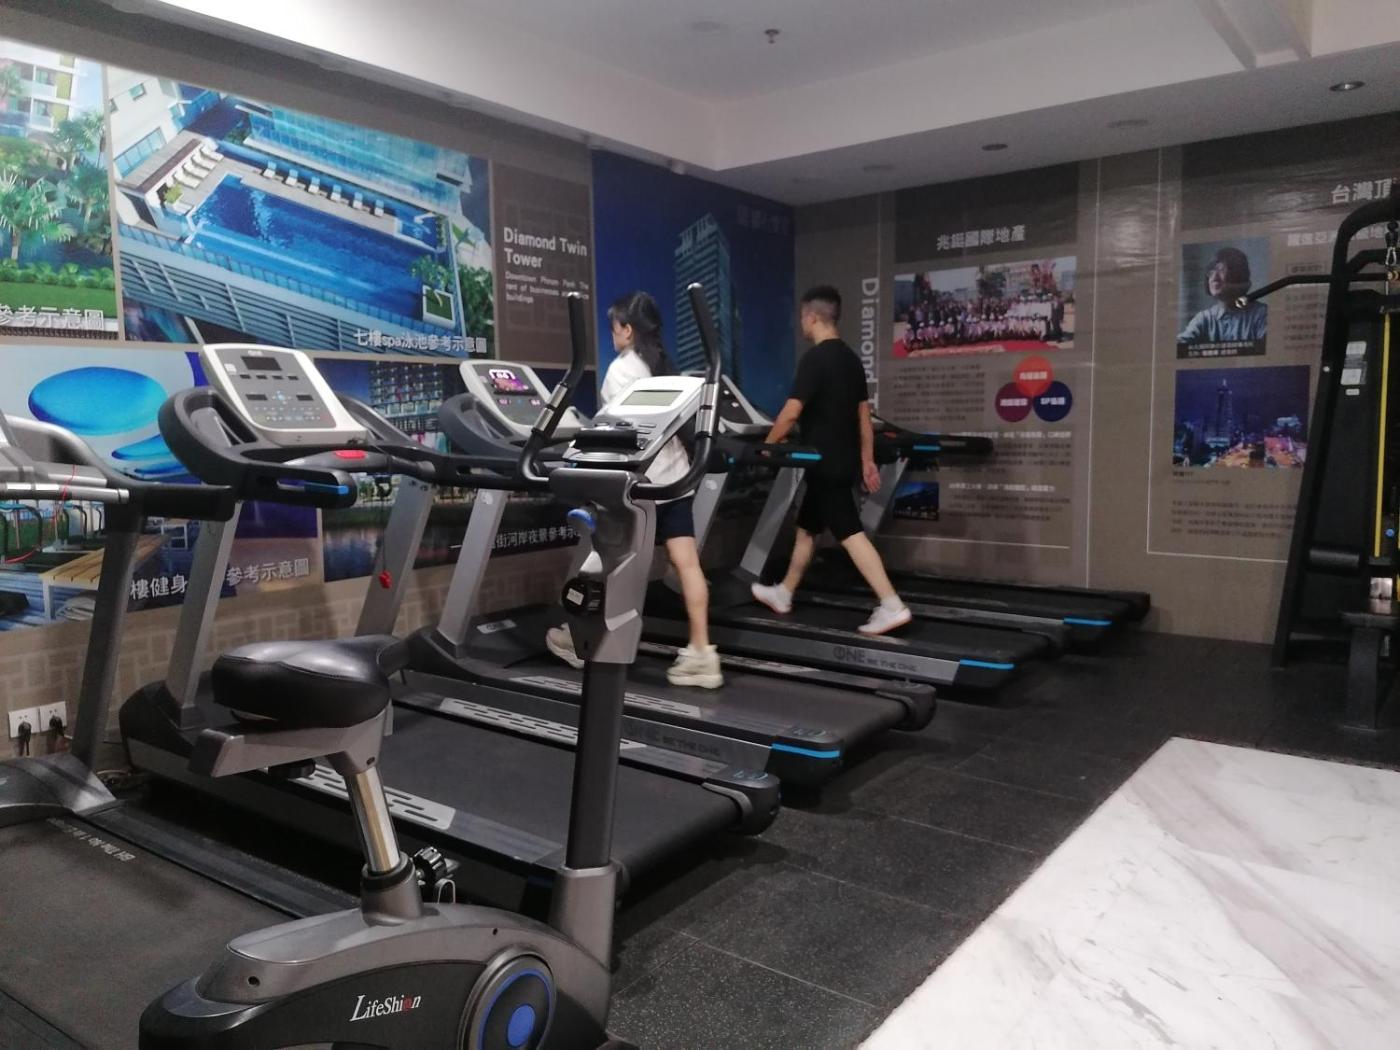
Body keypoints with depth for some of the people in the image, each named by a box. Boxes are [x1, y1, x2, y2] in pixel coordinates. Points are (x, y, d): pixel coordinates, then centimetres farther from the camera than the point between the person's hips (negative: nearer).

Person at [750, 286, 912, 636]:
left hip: (825, 462, -9)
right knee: (806, 528, 19)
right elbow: (864, 414, 13)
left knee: (850, 533, -9)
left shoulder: (815, 358, -15)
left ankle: (892, 606, -11)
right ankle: (783, 594, 31)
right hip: (843, 460, 9)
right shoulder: (851, 358, 11)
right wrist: (867, 460, 17)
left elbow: (792, 412, -19)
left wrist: (767, 446, -5)